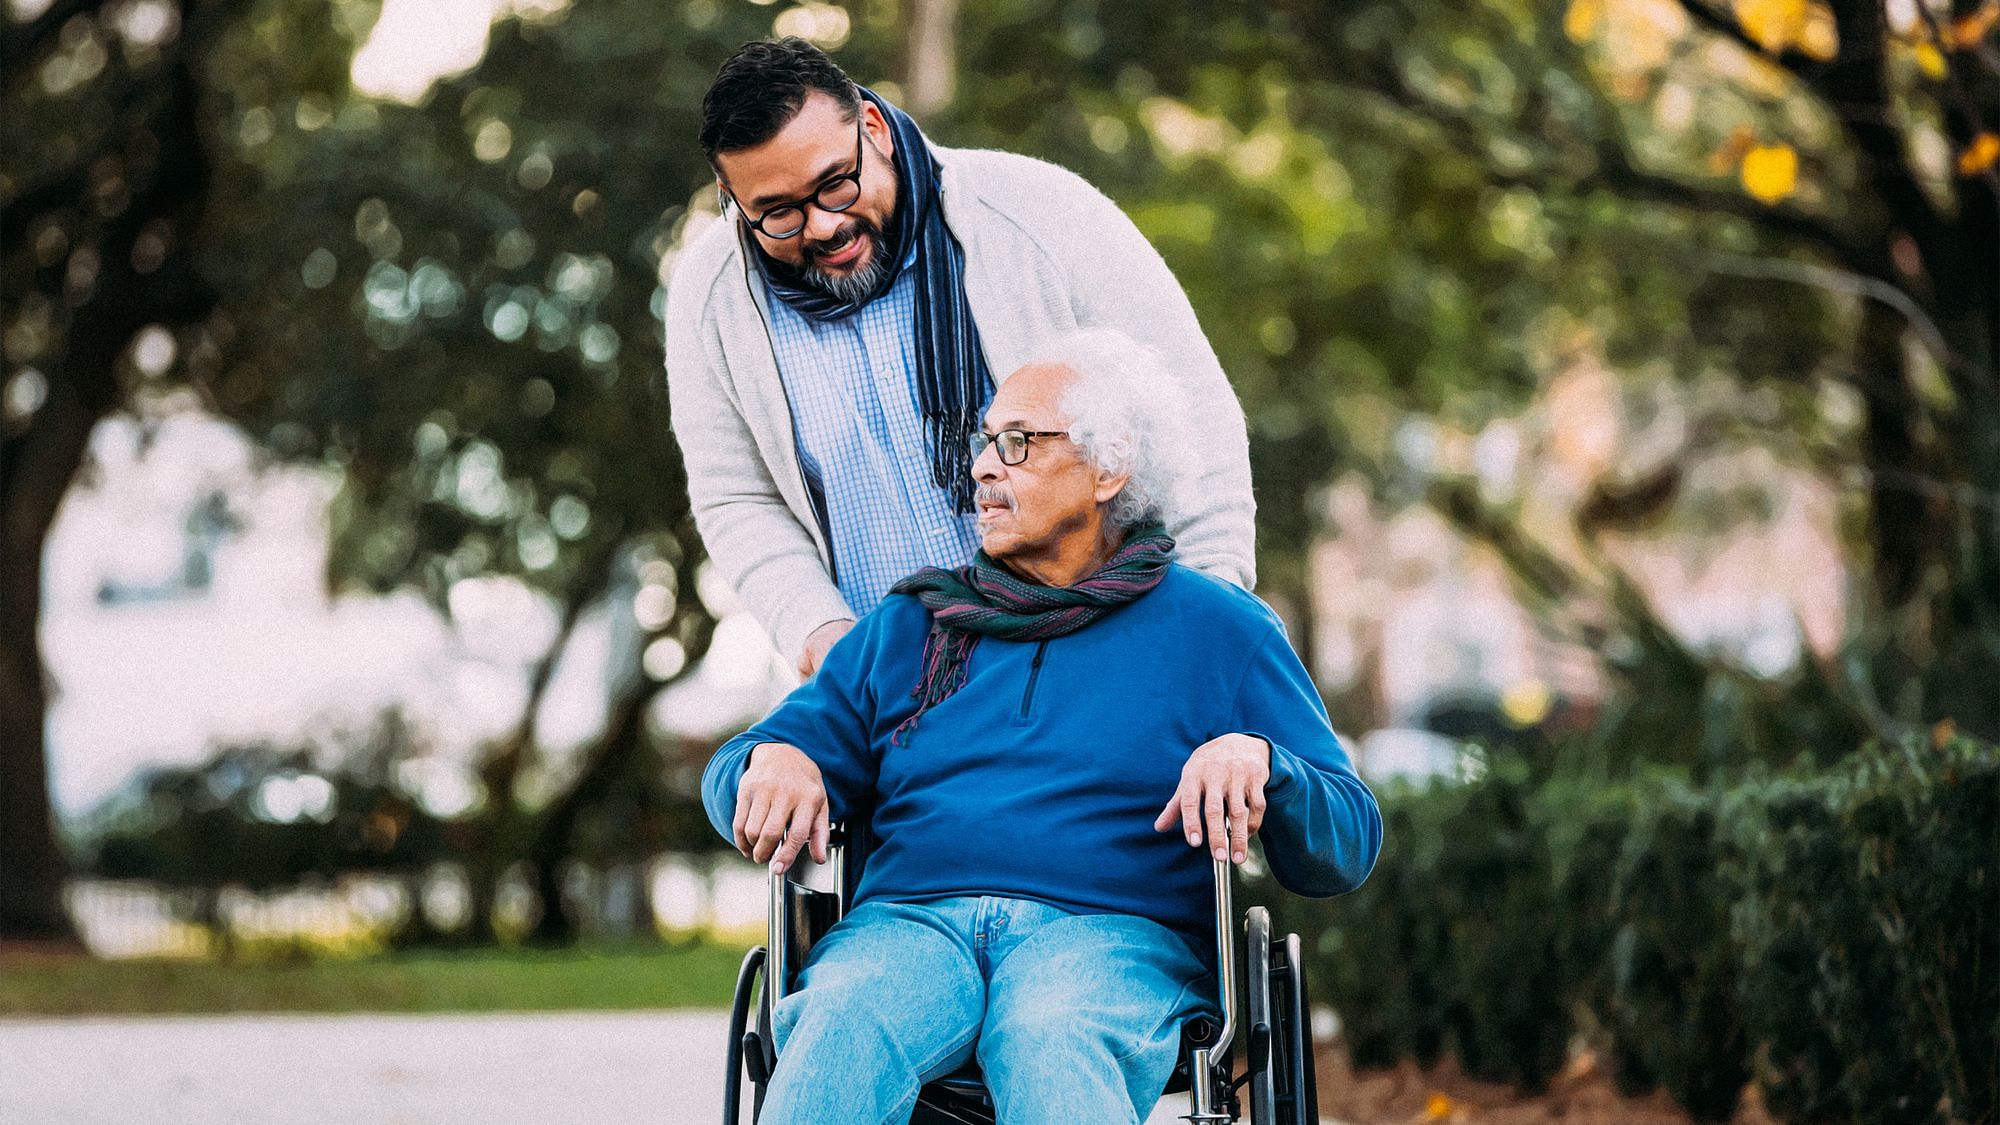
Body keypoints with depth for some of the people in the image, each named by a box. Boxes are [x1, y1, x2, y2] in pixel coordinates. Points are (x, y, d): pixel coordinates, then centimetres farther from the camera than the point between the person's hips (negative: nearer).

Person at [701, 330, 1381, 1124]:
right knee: (843, 1032, -35)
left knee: (1054, 1049, -40)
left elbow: (1349, 848, 11)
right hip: (909, 923, 2)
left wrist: (1258, 760, -11)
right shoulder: (909, 626, 26)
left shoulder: (1221, 632, 18)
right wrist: (772, 761, -3)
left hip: (1117, 935, -2)